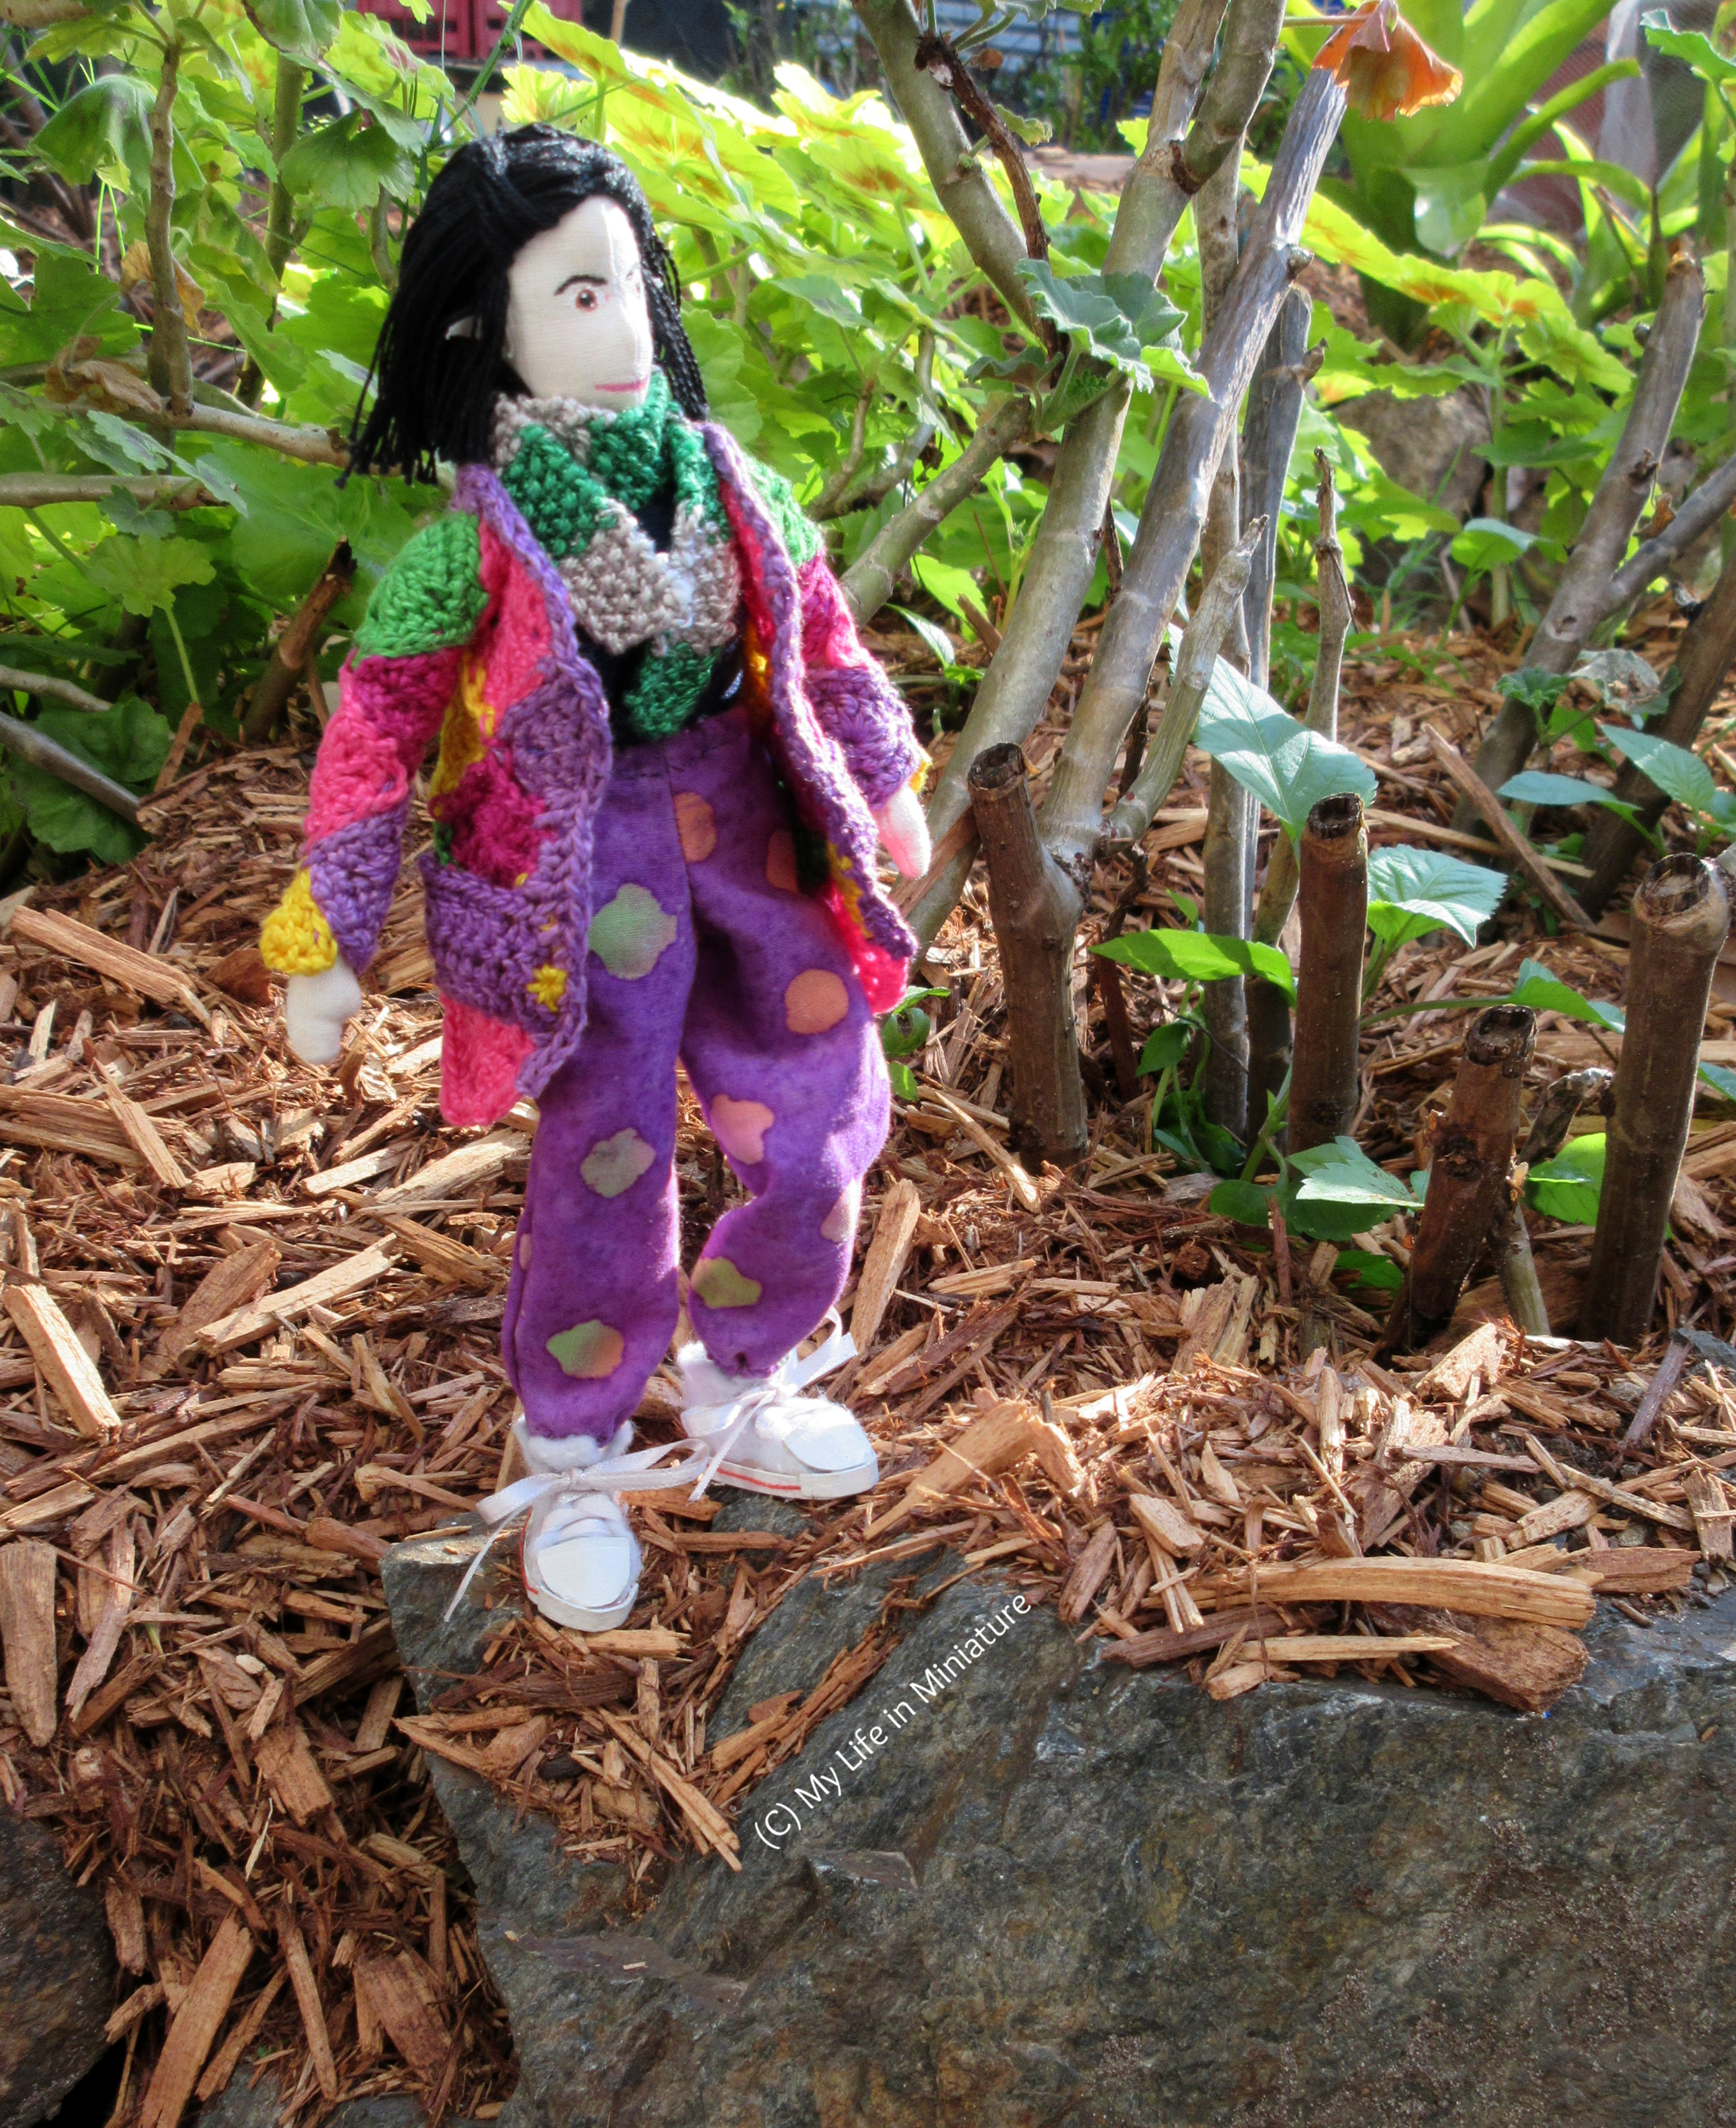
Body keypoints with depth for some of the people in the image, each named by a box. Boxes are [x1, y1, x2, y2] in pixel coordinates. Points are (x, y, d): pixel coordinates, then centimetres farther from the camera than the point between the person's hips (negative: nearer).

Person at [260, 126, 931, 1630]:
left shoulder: (722, 477, 1)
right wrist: (328, 941, -9)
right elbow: (378, 729, -9)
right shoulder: (477, 536, -12)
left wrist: (887, 781, 20)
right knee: (606, 1182, 2)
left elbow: (819, 633, 13)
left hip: (745, 828, 5)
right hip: (583, 869, -5)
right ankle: (572, 1464, 29)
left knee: (822, 1126, 9)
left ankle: (738, 1390, 36)